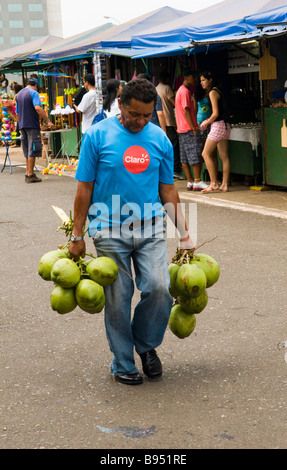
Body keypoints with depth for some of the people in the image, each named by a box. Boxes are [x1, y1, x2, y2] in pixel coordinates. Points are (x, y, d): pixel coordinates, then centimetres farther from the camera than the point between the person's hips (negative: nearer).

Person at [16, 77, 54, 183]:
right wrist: (48, 121, -23)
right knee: (33, 150, -4)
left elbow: (17, 113, 21)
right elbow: (37, 108, -22)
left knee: (27, 151, 14)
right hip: (32, 125, -8)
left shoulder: (19, 94, 17)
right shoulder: (33, 93, -7)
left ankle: (28, 173, 16)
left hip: (22, 126, 8)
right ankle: (30, 175, -5)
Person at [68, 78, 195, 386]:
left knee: (159, 289, -11)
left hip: (151, 228, 2)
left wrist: (184, 233, 11)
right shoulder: (97, 136, -4)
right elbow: (84, 188, -1)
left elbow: (168, 190, 13)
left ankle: (146, 344, 17)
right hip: (110, 230, -2)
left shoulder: (160, 139, 6)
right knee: (118, 299, 3)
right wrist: (77, 236, -1)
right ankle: (122, 364, 21)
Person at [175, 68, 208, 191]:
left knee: (185, 158, 7)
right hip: (189, 129, -10)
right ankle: (197, 182, -11)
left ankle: (190, 182, 9)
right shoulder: (185, 91, -12)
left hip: (182, 129, 10)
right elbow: (186, 111, -18)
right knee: (196, 155, -10)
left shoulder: (181, 90, 20)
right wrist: (194, 128, -18)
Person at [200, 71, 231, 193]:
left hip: (218, 125, -9)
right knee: (224, 156, 6)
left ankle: (214, 183, -6)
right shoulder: (217, 91, 18)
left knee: (206, 154, -5)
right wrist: (207, 121, 15)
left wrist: (207, 122, -3)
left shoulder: (213, 92, -11)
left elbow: (215, 113, -17)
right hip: (225, 125, 9)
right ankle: (224, 184, 7)